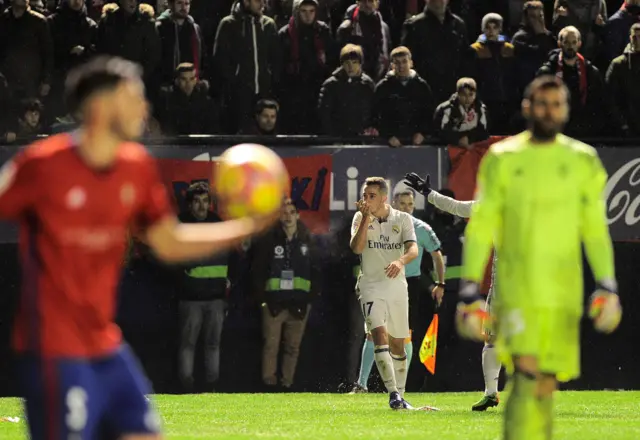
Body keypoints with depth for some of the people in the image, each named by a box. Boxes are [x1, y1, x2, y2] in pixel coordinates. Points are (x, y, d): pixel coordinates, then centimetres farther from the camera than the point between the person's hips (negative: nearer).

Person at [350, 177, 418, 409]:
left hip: (397, 285, 2)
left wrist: (400, 261, -35)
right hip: (371, 286, -2)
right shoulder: (360, 218, 1)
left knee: (398, 344, 9)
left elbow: (413, 249, -13)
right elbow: (356, 248, -14)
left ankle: (400, 394, 22)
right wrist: (366, 218, -20)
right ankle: (393, 393, -27)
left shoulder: (402, 219, 0)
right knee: (379, 335, -20)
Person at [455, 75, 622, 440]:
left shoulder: (583, 161, 7)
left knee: (547, 385, 5)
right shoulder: (503, 160, 1)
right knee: (526, 373, -18)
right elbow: (481, 227, 2)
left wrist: (608, 286, 2)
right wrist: (470, 288, -4)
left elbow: (595, 229, 10)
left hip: (563, 293, 3)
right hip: (517, 289, -3)